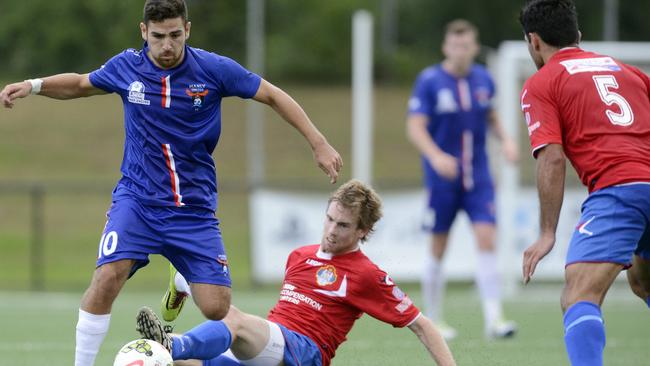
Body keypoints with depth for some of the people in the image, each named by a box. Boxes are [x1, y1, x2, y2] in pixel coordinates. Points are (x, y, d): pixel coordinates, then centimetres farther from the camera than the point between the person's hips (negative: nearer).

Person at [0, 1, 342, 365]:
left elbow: (274, 96, 2)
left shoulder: (214, 69, -8)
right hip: (137, 199, 0)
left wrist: (319, 144, 0)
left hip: (195, 208, 0)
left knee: (217, 308, -9)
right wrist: (33, 85, 3)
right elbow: (81, 84, 19)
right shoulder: (126, 67, -2)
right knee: (109, 275, -25)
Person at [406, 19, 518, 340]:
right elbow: (415, 127, -15)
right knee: (438, 250, 5)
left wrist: (505, 139, 2)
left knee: (487, 241, -11)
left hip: (478, 177, 3)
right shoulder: (429, 81, -9)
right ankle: (433, 321, 19)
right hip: (442, 179, -3)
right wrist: (436, 156, -31)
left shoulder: (483, 79, 4)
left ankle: (493, 319, -14)